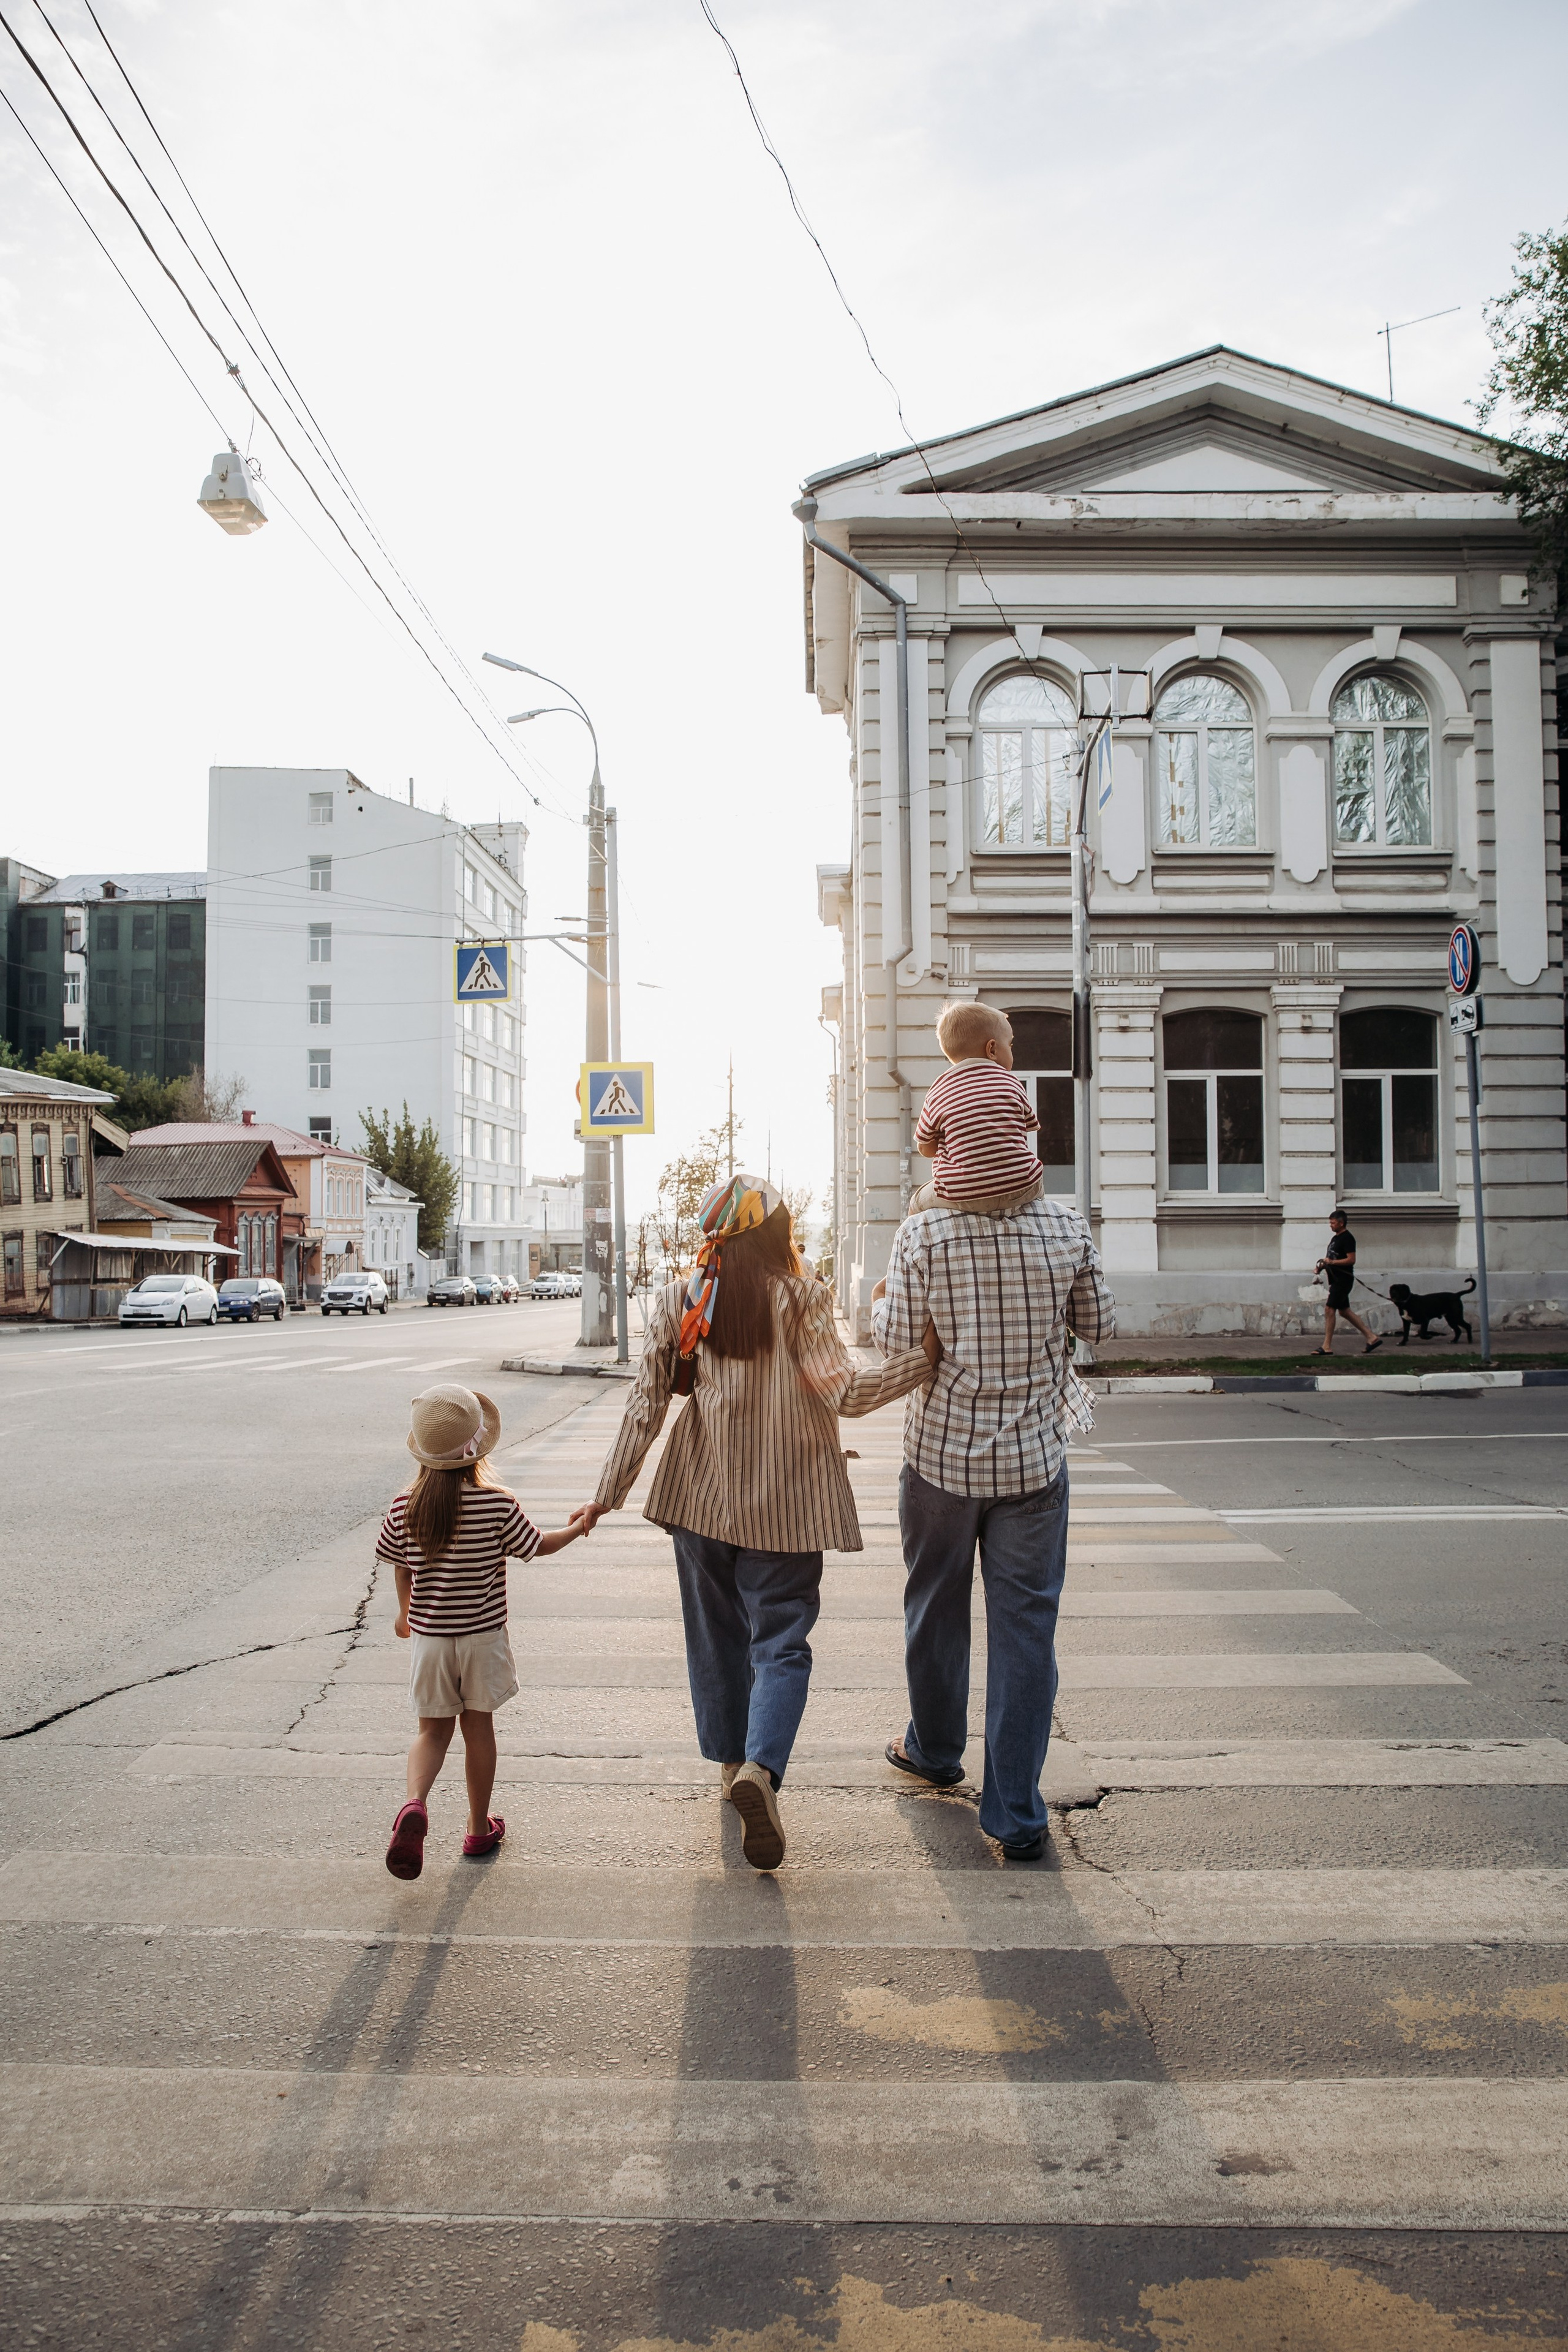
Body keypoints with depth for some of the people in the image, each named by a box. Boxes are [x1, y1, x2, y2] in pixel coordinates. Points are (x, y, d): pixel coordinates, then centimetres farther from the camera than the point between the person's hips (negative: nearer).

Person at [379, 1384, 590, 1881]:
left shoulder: (404, 1508, -9)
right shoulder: (498, 1504, -16)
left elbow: (402, 1569, 5)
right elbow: (538, 1545, -3)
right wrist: (576, 1526, 17)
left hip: (428, 1635, 1)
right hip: (482, 1635, -1)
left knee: (433, 1730, 13)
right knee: (478, 1727, 13)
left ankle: (414, 1804, -12)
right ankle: (479, 1829, 24)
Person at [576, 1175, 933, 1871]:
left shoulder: (677, 1302, -2)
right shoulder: (801, 1297, -10)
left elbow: (646, 1405, -2)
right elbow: (845, 1394, -15)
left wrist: (608, 1495, 3)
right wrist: (928, 1353, -9)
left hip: (699, 1498, 3)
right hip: (783, 1501, -3)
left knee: (717, 1633, 19)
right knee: (781, 1642, 3)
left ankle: (730, 1760, 31)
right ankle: (761, 1768, -18)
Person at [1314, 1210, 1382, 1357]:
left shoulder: (1347, 1238, -13)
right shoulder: (1335, 1238, 17)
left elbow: (1351, 1260, -20)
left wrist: (1332, 1262, -27)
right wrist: (1323, 1266, 9)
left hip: (1343, 1279, -10)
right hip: (1336, 1280, 10)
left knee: (1329, 1310, -12)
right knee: (1344, 1311, 13)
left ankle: (1327, 1347, -9)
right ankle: (1371, 1338, 20)